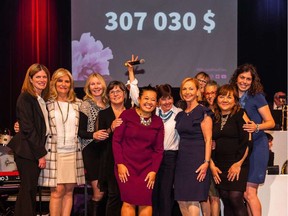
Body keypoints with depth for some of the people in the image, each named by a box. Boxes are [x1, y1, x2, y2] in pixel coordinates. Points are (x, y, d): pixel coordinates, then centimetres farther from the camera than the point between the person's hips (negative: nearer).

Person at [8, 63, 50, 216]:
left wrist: (42, 152, 6)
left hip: (37, 150, 7)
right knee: (28, 188, -4)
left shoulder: (43, 99, 14)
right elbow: (28, 129, -15)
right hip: (27, 151, -7)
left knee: (31, 188, 10)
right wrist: (41, 154, -15)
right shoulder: (25, 98, -10)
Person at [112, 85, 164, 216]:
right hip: (127, 165, -3)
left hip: (147, 168, 3)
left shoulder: (158, 122, 7)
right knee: (129, 202, -8)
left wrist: (154, 171, -2)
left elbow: (158, 149, 8)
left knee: (145, 203, -3)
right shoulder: (127, 115, -2)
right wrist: (120, 164, -9)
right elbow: (116, 140, -2)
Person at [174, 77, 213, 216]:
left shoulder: (203, 112, -5)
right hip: (182, 159, 7)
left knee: (192, 200, -10)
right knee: (181, 200, 5)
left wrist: (206, 162, -18)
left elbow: (208, 140, -10)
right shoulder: (180, 115, 16)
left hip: (197, 159, -7)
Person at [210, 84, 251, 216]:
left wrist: (238, 164, -13)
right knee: (226, 201, 3)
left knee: (236, 198, -15)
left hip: (237, 165, -4)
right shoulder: (214, 118, 11)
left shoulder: (240, 115, -2)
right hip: (219, 167, 4)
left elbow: (247, 141, -9)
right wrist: (212, 165, 2)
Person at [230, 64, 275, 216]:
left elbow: (271, 122, -6)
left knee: (249, 193, -9)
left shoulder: (257, 97, -5)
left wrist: (257, 127, -25)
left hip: (256, 146, -5)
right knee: (243, 193, 6)